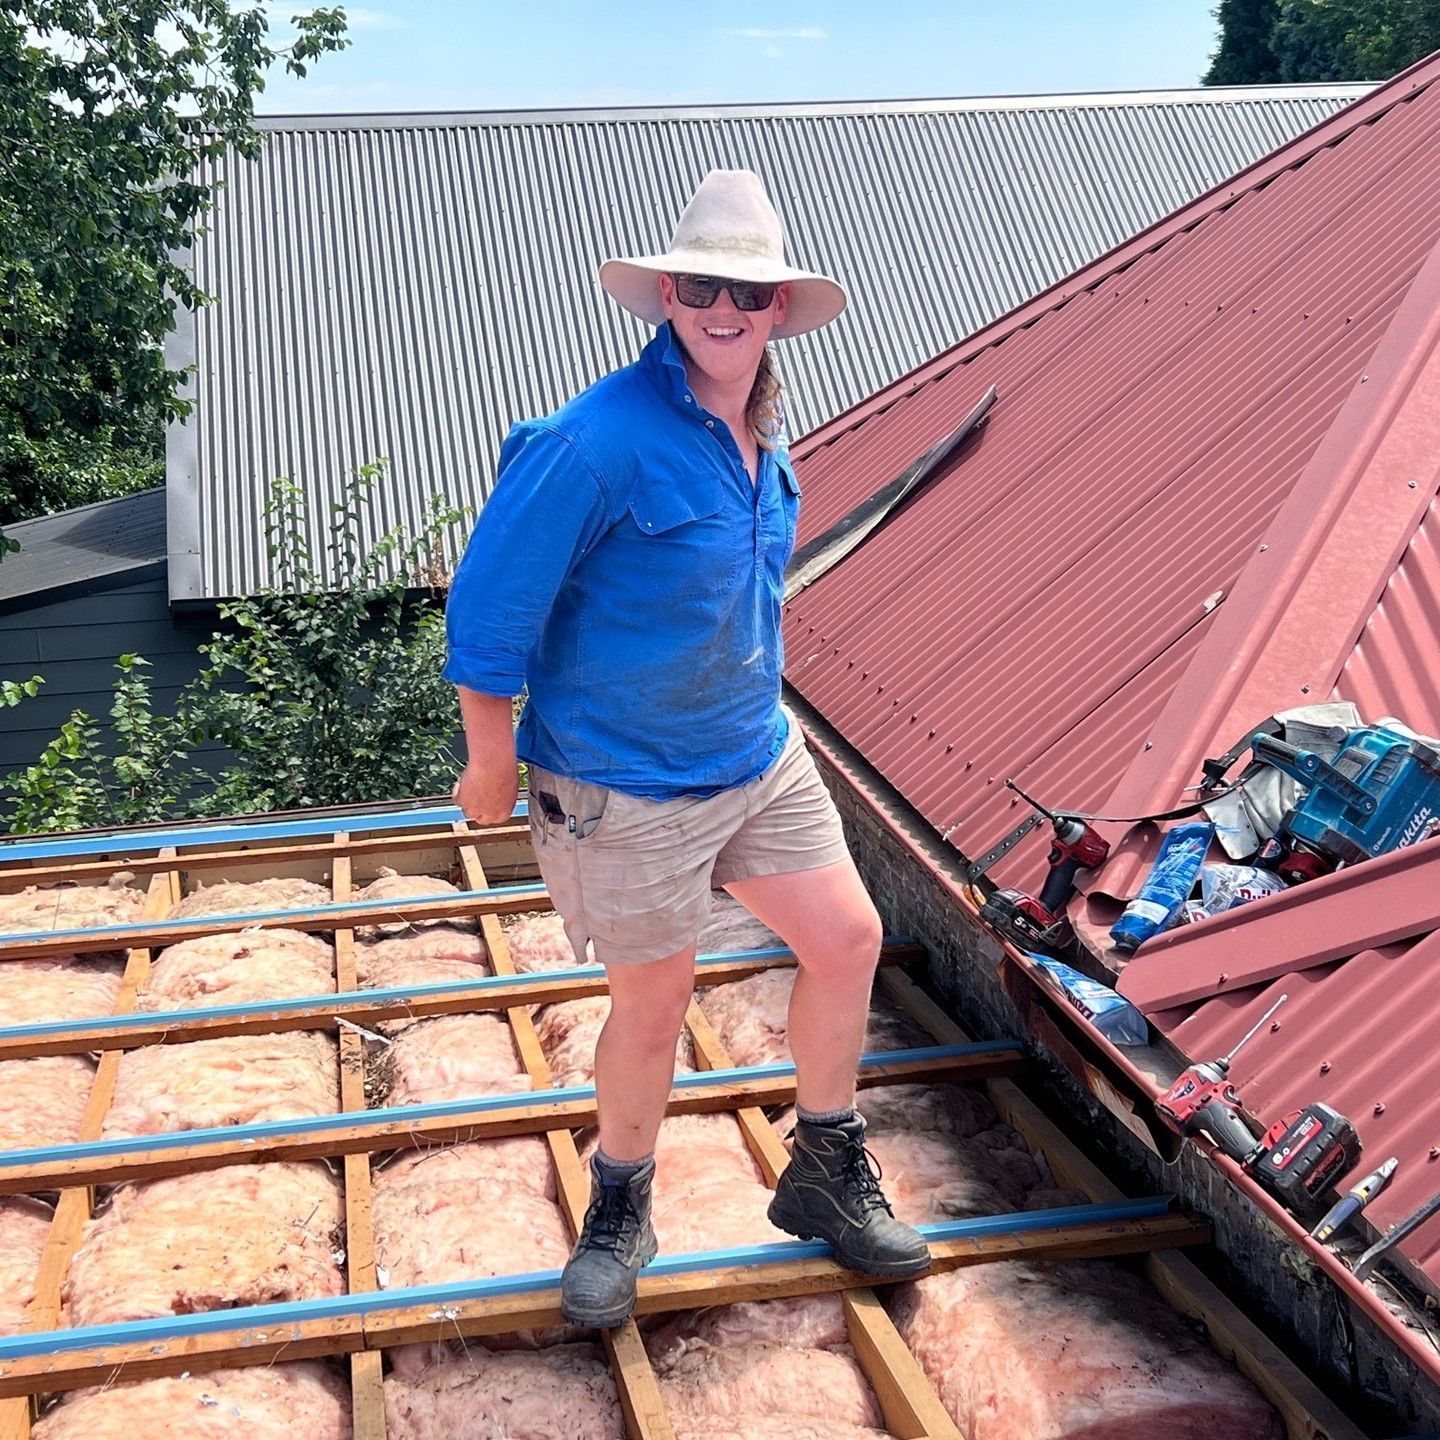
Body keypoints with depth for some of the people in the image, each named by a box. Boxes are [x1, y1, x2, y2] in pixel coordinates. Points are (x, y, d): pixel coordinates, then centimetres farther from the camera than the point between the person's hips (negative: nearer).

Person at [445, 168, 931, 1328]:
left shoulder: (764, 433, 2)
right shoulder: (598, 443, -24)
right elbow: (488, 609, -19)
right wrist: (493, 765, -11)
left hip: (761, 754, 8)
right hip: (628, 787, -7)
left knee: (848, 940, 11)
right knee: (654, 1003, 7)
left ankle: (826, 1176, 32)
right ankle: (620, 1213, 33)